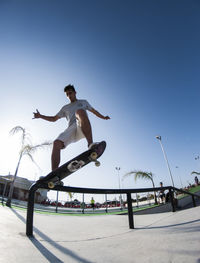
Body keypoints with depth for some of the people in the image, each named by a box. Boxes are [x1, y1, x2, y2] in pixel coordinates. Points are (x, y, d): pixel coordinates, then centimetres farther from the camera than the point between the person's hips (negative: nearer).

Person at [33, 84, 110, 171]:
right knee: (56, 143, -26)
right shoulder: (65, 108, 35)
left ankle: (90, 145, -48)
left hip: (83, 127, -3)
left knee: (80, 111, -37)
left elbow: (94, 111, 39)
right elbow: (54, 118, 36)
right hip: (71, 129, 3)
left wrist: (103, 117, 30)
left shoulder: (83, 102, 34)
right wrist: (40, 116, 25)